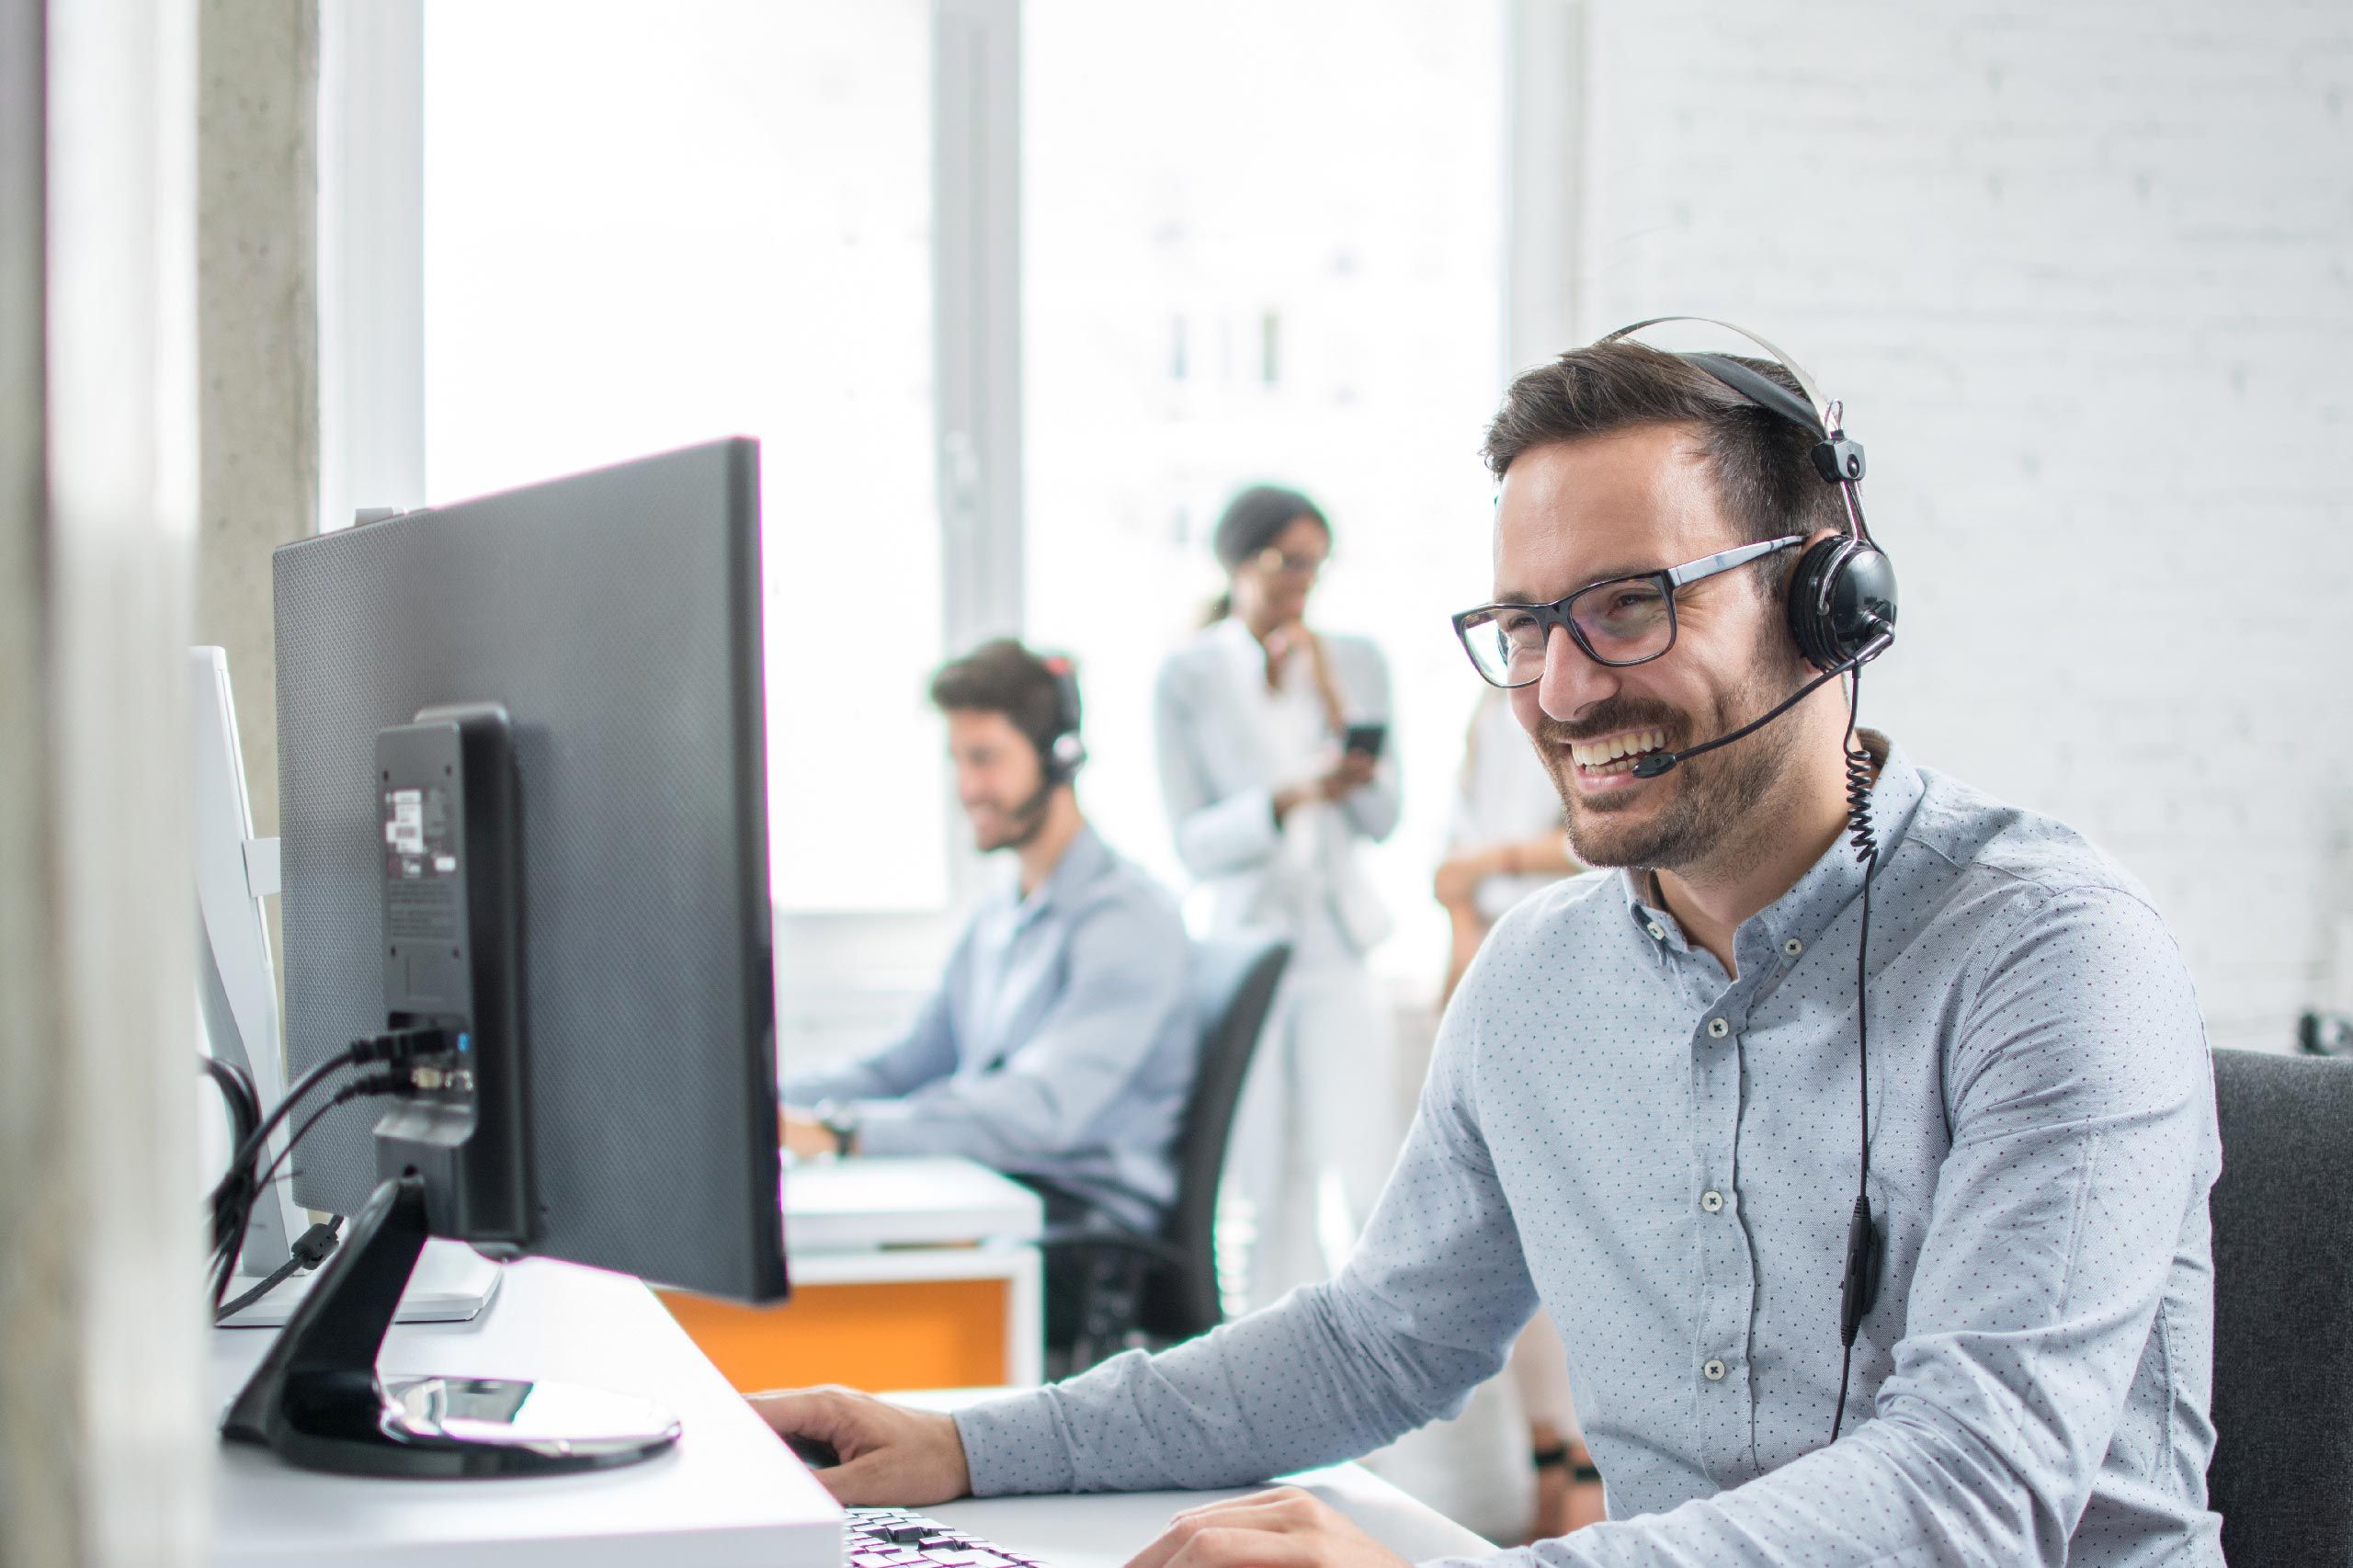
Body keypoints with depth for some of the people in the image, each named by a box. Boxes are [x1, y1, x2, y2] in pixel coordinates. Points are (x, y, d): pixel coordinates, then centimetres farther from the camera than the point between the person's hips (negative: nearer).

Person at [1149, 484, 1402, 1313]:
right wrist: (1291, 797, -23)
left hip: (1336, 942, 1)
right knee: (1271, 1190, 3)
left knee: (1364, 1178, -9)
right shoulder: (1188, 677, -3)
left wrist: (1332, 704, -9)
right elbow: (1193, 843, -6)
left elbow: (1382, 819, 2)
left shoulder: (1355, 661, 5)